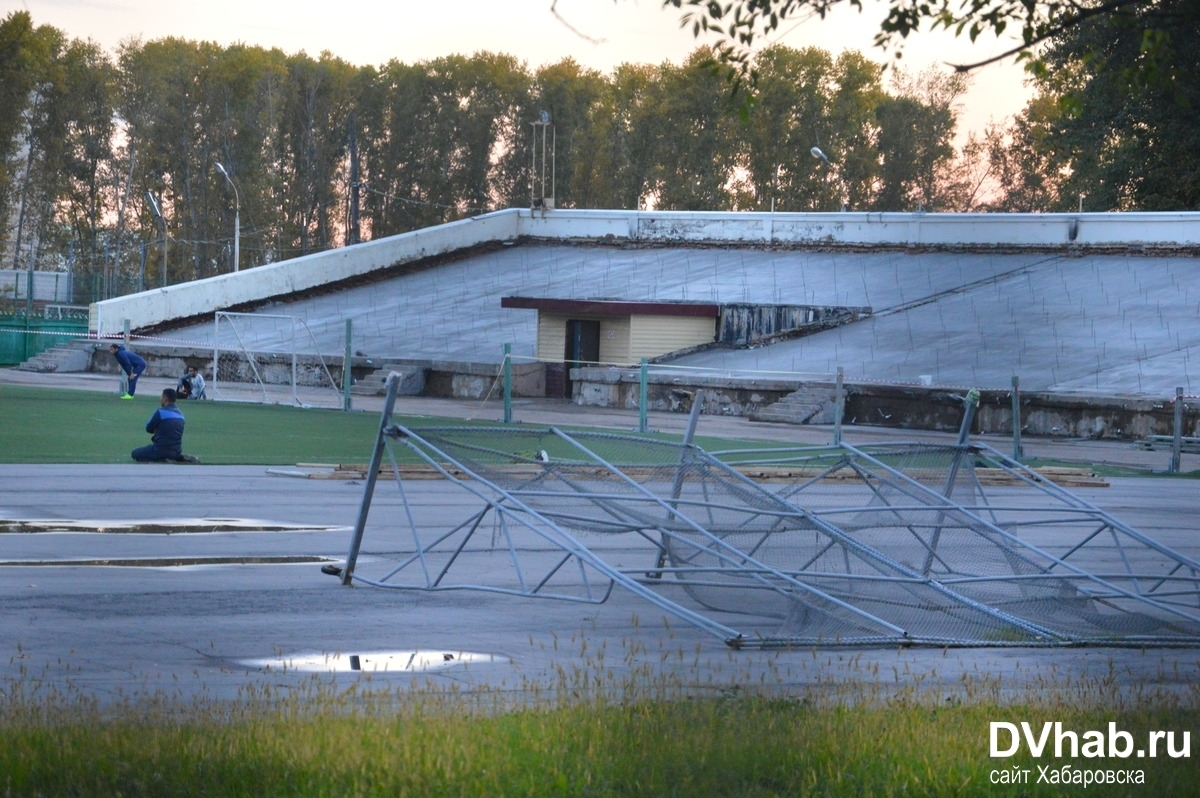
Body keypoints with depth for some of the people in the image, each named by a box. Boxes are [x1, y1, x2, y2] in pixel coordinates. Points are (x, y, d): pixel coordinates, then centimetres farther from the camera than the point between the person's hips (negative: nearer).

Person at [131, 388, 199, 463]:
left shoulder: (160, 412, -13)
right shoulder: (180, 414, 9)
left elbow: (149, 429, -2)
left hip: (162, 450, -7)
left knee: (135, 453, 8)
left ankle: (159, 461, -13)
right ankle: (181, 458, 9)